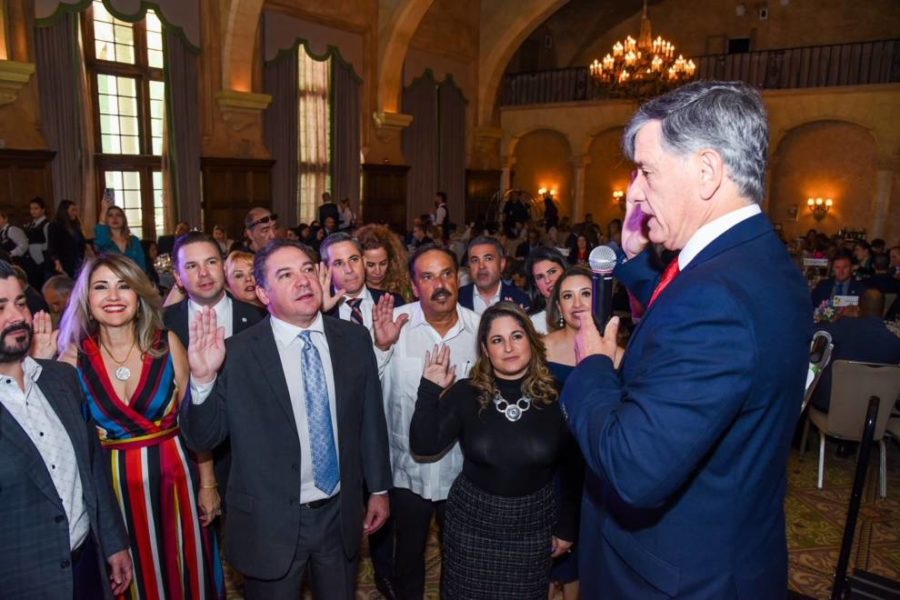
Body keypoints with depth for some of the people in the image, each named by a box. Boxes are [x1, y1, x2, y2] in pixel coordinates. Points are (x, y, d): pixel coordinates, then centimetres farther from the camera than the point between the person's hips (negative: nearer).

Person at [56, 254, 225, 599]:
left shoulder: (167, 344, -7)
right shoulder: (74, 359, -6)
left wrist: (208, 484, -1)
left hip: (176, 476, 0)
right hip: (114, 485, 1)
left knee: (189, 571, 14)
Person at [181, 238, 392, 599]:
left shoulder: (354, 339, -5)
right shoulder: (237, 353, -14)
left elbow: (371, 419, 3)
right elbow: (202, 439, -9)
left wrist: (378, 489, 8)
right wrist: (203, 379, -27)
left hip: (341, 514, 3)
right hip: (271, 521, -3)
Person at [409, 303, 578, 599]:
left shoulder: (555, 397, -9)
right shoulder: (465, 394, -10)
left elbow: (573, 469, 0)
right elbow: (423, 446, -13)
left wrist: (567, 527, 3)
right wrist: (430, 390, -20)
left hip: (533, 525, 0)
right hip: (472, 522, 0)